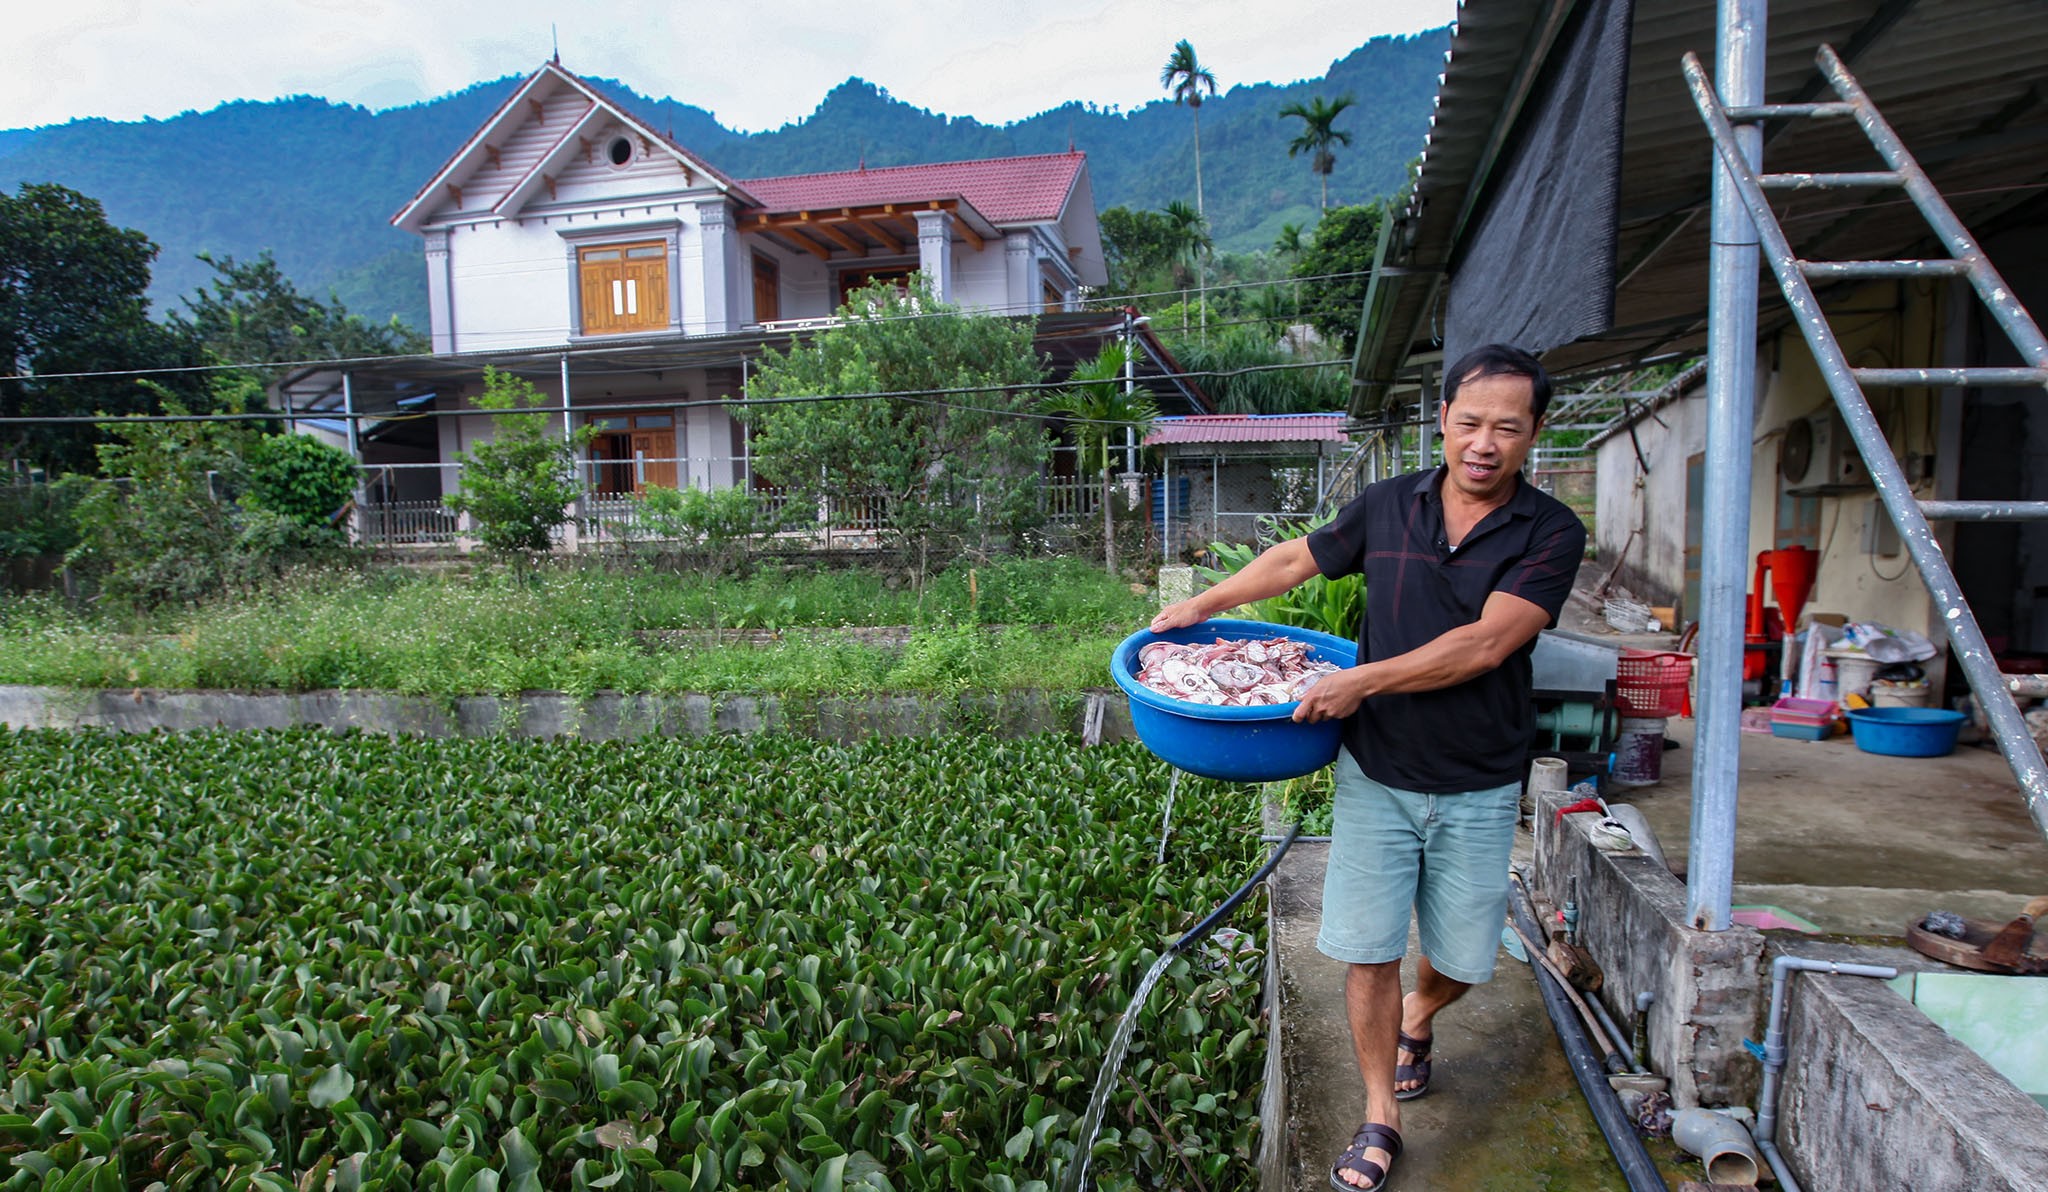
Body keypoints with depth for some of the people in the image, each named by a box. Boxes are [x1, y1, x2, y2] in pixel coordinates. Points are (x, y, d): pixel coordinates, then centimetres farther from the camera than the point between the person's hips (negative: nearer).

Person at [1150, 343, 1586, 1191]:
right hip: (1375, 774, 1)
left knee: (1461, 958, 14)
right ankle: (1380, 1115, 23)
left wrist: (1363, 681, -23)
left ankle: (1417, 1019, 49)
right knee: (1367, 951, 3)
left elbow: (1484, 644, -20)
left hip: (1477, 789, -1)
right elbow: (1296, 559, 13)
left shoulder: (1551, 534, -9)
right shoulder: (1387, 506, -1)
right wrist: (1199, 607, 13)